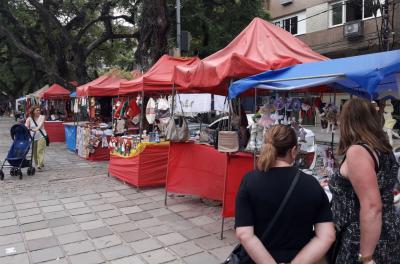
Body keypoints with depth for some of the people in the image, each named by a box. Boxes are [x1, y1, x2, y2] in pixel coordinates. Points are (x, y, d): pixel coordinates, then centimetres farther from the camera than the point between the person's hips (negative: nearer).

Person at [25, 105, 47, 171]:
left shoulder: (42, 117, -1)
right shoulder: (29, 119, 2)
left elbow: (41, 124, -19)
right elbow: (26, 126, -12)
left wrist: (37, 129, -39)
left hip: (41, 136, -3)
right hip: (33, 137, 3)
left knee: (40, 151, -12)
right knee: (34, 152, 9)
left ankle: (40, 165, -15)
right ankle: (37, 164, 24)